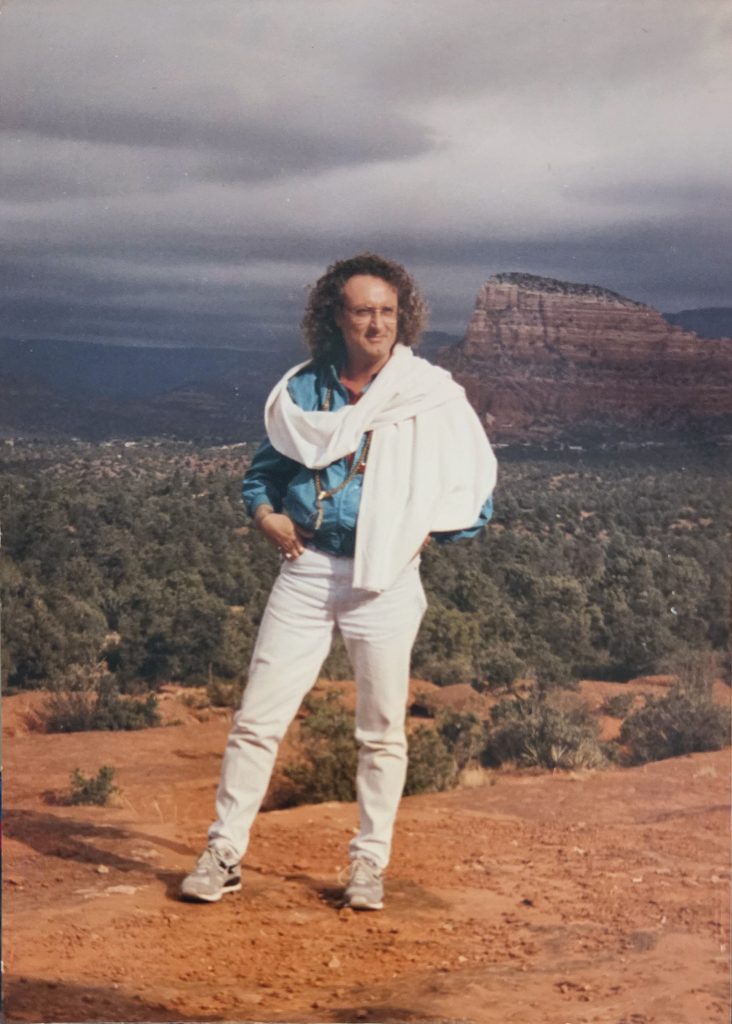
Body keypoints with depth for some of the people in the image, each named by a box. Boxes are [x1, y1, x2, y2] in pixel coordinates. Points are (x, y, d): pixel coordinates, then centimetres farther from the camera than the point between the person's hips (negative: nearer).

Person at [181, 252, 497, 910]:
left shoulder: (433, 397, -2)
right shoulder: (304, 390, 7)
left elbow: (476, 496, 2)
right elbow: (265, 467, 20)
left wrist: (420, 532, -9)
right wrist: (266, 513, 1)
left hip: (385, 578, -2)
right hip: (305, 569, 2)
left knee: (382, 731, 6)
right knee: (258, 718, 0)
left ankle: (370, 864, 21)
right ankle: (224, 855, 10)